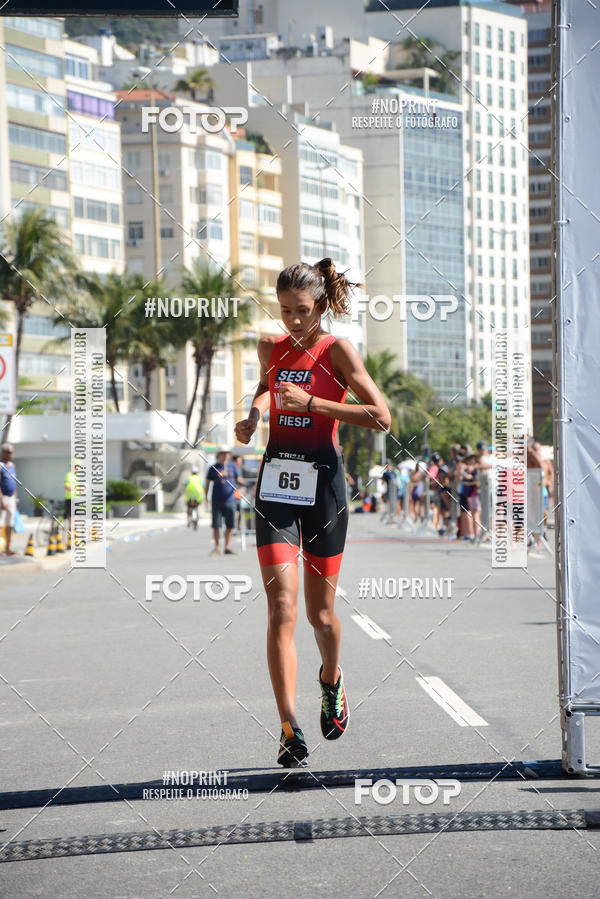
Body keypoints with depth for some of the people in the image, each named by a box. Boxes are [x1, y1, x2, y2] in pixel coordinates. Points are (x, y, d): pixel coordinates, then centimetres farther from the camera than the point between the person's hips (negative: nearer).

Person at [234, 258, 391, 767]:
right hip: (275, 484, 3)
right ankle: (289, 730, -14)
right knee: (282, 610, -12)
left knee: (320, 613, 9)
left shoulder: (337, 351, -4)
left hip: (323, 485, -3)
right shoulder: (271, 349, 10)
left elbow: (381, 418, -12)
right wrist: (256, 412, 13)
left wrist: (312, 403, -15)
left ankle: (331, 682, 42)